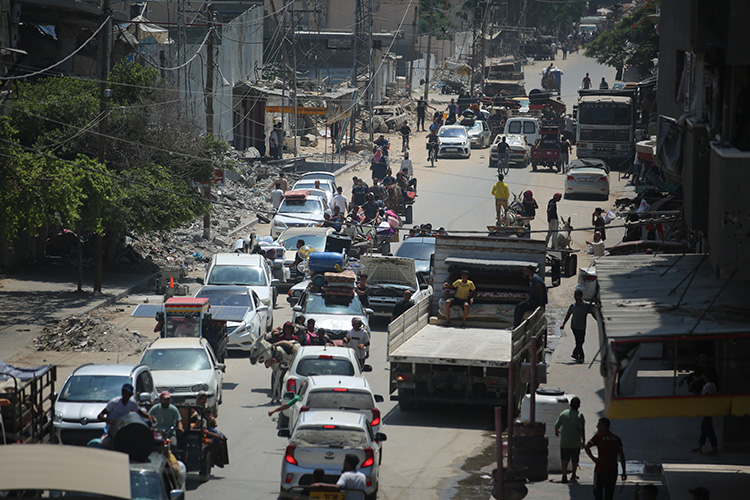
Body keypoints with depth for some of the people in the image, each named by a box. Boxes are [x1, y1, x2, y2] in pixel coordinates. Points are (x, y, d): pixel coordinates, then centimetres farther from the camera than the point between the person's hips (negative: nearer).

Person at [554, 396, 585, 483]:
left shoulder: (563, 413, -3)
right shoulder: (579, 416, -12)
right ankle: (573, 475, 27)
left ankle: (564, 474, -19)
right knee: (575, 460, 16)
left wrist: (556, 431, 27)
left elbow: (557, 425, 5)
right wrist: (583, 440, -5)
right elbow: (582, 430, -16)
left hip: (564, 441, 1)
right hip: (576, 443, -1)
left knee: (564, 459, 1)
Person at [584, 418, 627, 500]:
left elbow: (586, 447, -18)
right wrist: (624, 471, 9)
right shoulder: (616, 438, 8)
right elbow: (621, 455, 6)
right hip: (613, 470, 5)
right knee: (609, 492, 12)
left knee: (597, 491, 5)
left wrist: (593, 458, -8)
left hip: (601, 469, -5)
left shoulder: (598, 436, -5)